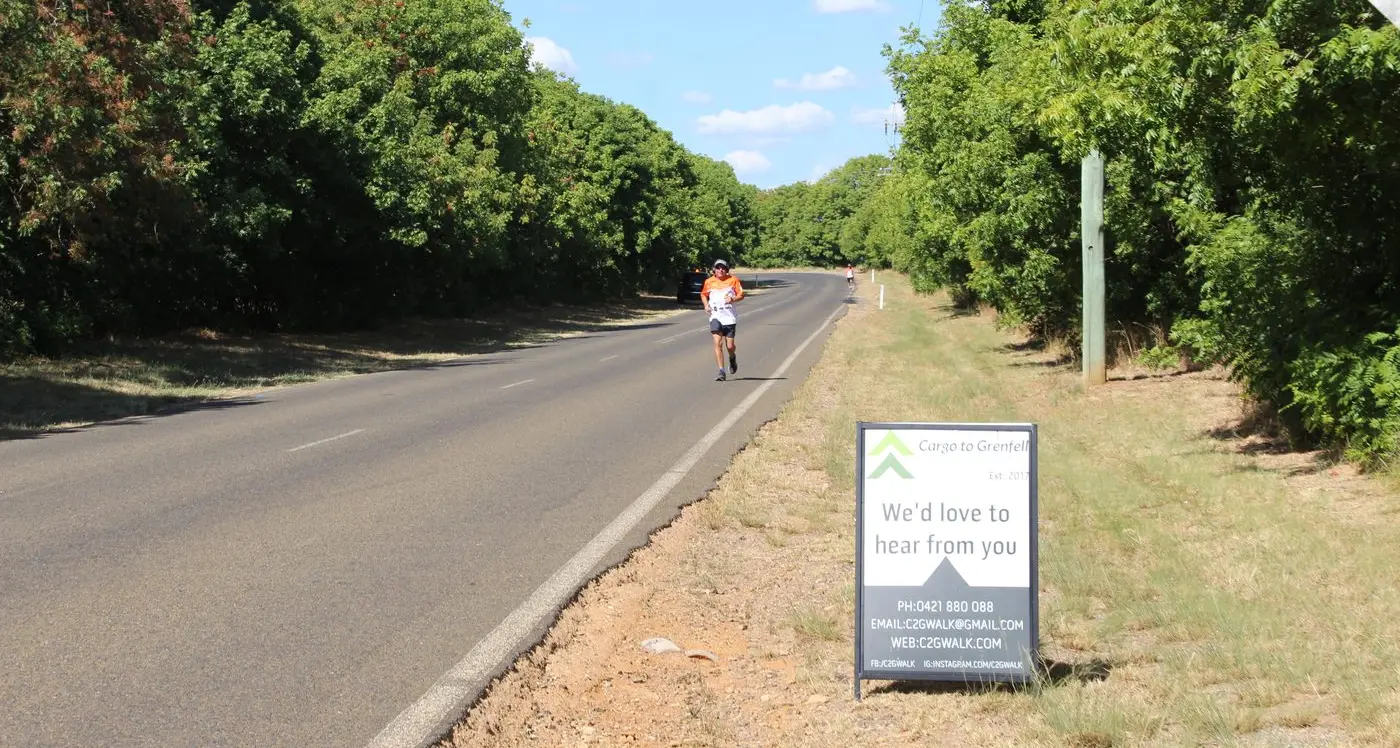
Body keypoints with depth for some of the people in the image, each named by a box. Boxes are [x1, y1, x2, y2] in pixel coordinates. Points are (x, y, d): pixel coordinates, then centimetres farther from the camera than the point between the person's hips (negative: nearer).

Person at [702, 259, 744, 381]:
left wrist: (733, 299, -16)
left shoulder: (733, 280, 3)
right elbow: (703, 294, 23)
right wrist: (706, 305, 5)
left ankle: (732, 358, 39)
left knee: (730, 345, 2)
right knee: (718, 343, -13)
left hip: (729, 317, 0)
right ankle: (721, 372, -12)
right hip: (715, 317, 0)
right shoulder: (709, 281, 7)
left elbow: (741, 294, 4)